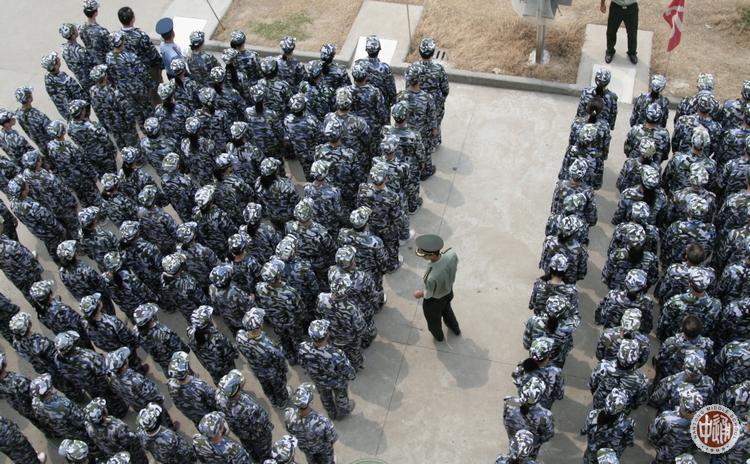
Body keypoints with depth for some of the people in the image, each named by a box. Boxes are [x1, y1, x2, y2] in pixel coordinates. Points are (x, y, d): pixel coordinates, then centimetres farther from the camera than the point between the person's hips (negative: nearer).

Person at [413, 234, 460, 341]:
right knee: (447, 310, 39)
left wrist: (420, 294, -3)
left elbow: (428, 294, -25)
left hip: (434, 302, -5)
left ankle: (439, 336, 63)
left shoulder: (431, 277, -48)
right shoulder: (451, 253, -34)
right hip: (449, 292, 5)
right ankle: (455, 329, 67)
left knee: (434, 320, 31)